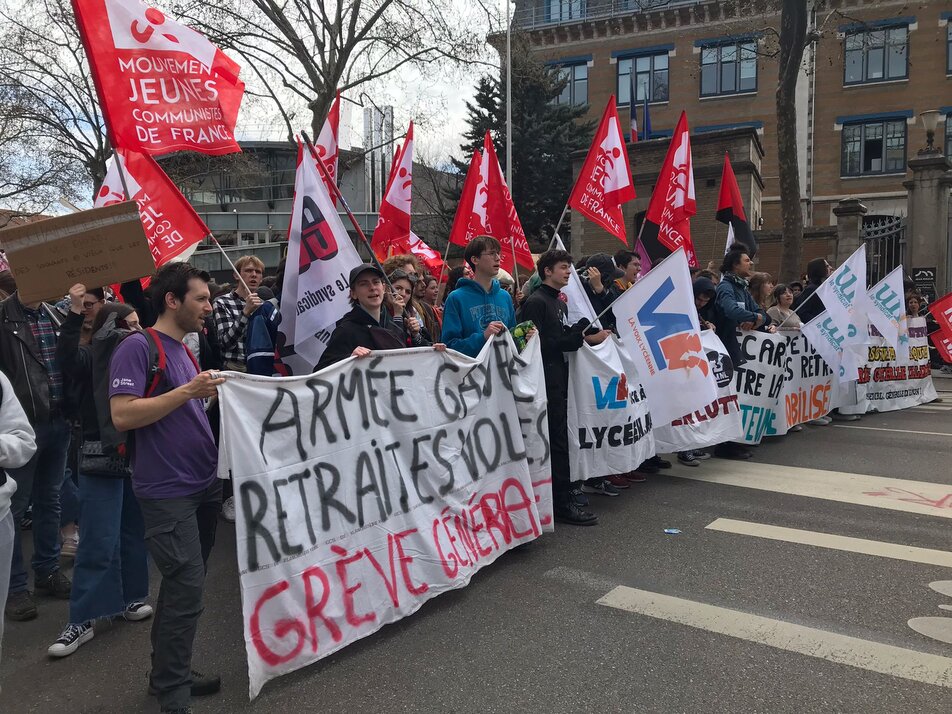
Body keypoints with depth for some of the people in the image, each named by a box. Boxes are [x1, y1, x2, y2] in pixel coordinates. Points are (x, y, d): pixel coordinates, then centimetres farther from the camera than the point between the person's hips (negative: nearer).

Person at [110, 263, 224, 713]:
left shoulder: (183, 351, 15)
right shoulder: (138, 346, -12)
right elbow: (122, 415, -21)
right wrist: (187, 391, -24)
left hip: (203, 485, 9)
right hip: (168, 491, -9)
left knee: (183, 586, 16)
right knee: (187, 589, -7)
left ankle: (170, 674, 31)